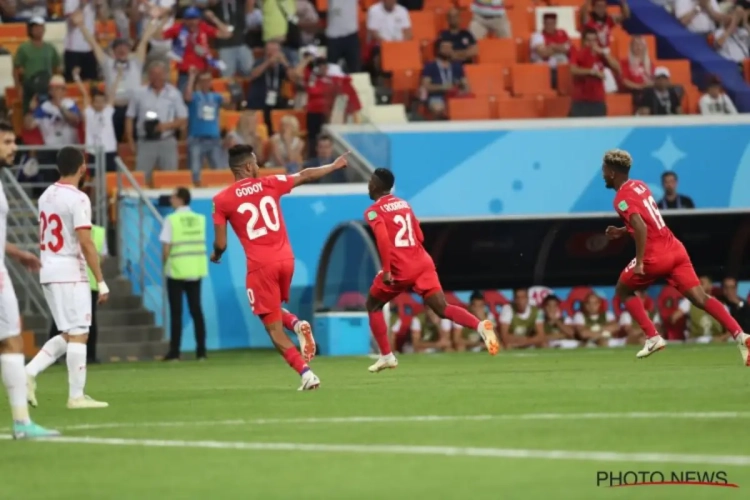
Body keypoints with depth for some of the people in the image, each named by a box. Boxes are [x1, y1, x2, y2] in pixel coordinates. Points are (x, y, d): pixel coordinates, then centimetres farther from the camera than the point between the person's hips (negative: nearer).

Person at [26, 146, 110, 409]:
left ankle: (29, 373, 3)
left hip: (48, 271, 8)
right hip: (70, 272, -8)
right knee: (78, 334, -3)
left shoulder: (46, 196, 11)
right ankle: (76, 396, -3)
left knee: (68, 334, 15)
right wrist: (101, 282, -15)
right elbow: (86, 244, -18)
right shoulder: (78, 199, -14)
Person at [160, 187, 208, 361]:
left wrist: (165, 261, 4)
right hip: (196, 270, 4)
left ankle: (174, 352, 1)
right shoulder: (200, 219, 4)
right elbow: (201, 243, 3)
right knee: (196, 309, 9)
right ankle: (201, 350, 6)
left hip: (177, 271, -4)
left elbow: (166, 247, -14)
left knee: (176, 312, 1)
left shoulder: (172, 220, -10)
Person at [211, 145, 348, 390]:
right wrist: (334, 166, 35)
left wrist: (215, 255, 23)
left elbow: (220, 245, -1)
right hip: (286, 260, 4)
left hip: (260, 266, -4)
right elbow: (305, 176, 19)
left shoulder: (221, 200, -3)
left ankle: (306, 373, -13)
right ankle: (297, 324, -5)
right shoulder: (270, 184, 4)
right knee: (274, 311, 29)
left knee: (274, 329, 3)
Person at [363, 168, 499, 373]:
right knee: (442, 309, -3)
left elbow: (383, 239, -19)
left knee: (373, 305, 20)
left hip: (399, 269, -5)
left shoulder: (374, 211, -2)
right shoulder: (404, 204, 17)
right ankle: (480, 325, -31)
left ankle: (386, 356, 15)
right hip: (422, 263, 5)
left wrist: (386, 270, -21)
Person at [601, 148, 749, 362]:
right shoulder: (639, 186, 16)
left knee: (623, 290, 17)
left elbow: (641, 227, -25)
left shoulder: (622, 198, -10)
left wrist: (639, 262, -22)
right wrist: (621, 231, 26)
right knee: (700, 298, -2)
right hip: (676, 249, 7)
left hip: (655, 256, -7)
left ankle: (652, 337, 8)